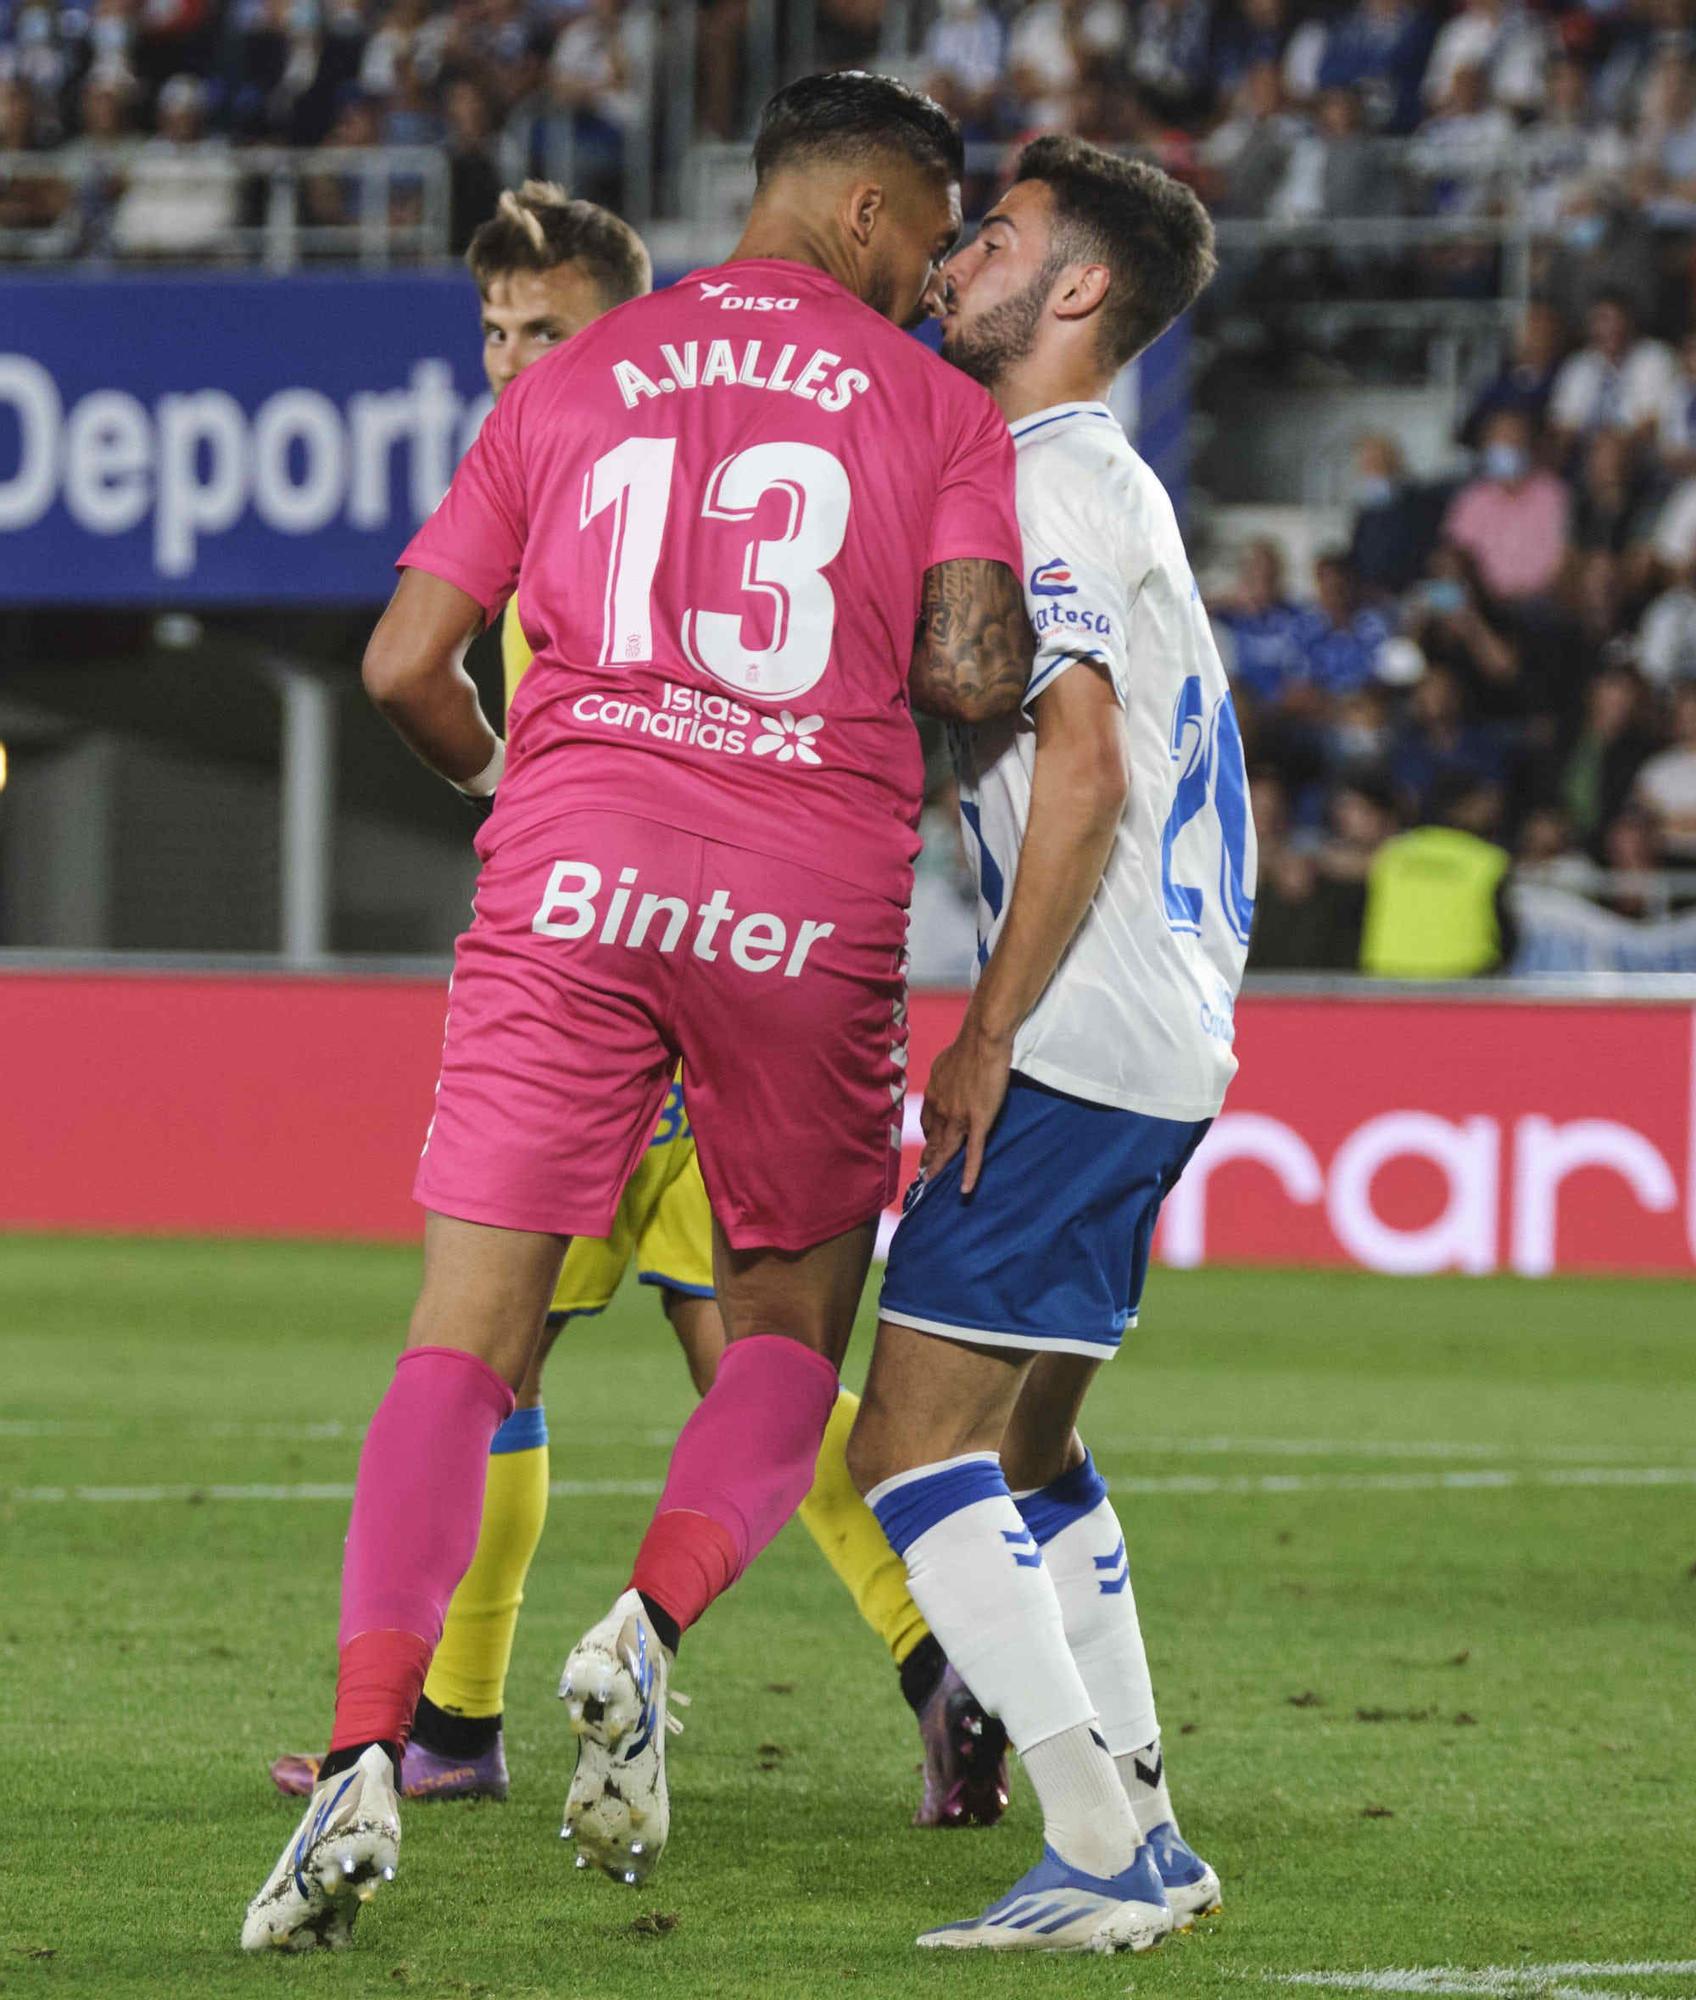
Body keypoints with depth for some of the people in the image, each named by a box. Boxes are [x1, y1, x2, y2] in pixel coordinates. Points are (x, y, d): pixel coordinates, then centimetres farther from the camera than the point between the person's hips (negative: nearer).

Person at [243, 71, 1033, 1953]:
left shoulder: (568, 384, 15)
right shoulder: (938, 408, 8)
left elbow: (404, 660, 11)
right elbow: (973, 670, -6)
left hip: (575, 874, 1)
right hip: (816, 901, -1)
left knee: (463, 1346, 0)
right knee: (789, 1332, 16)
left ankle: (364, 1756, -16)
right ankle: (647, 1630, -10)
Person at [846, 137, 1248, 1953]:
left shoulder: (1053, 488, -12)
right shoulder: (1105, 487, 20)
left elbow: (1084, 767, -22)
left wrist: (990, 1031, -19)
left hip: (1078, 1048, -11)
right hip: (1162, 1043, 11)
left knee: (913, 1442, -12)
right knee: (1023, 1443, 19)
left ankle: (1100, 1850, -17)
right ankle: (1138, 1838, 20)